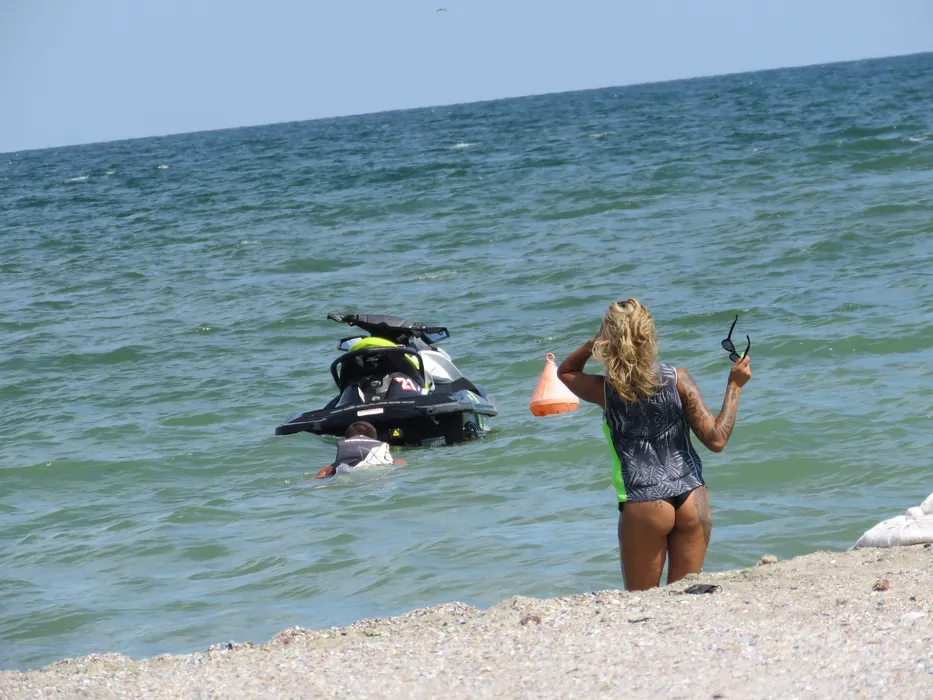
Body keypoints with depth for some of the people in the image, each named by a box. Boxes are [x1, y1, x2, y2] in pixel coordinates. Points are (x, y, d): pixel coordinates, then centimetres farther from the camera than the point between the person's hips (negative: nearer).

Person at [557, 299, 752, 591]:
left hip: (643, 505, -2)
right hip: (692, 499, 2)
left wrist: (596, 341, 3)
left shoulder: (605, 390, -5)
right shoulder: (678, 379, -5)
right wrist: (734, 386, 2)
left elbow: (565, 371, 17)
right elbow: (716, 439, -6)